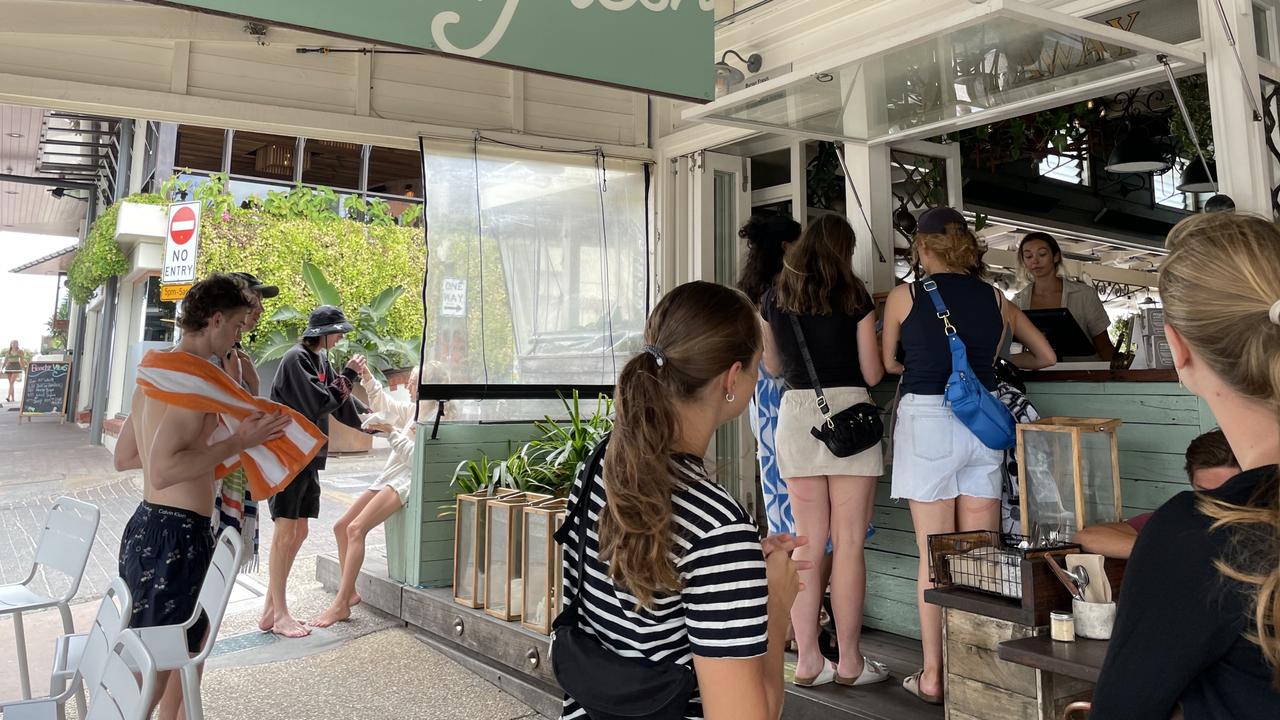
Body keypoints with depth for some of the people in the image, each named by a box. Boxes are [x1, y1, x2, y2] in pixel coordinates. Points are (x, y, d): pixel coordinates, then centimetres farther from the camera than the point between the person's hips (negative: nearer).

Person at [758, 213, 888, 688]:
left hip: (795, 413, 3)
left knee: (808, 543, 9)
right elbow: (872, 373, -1)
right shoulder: (854, 297, -2)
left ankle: (808, 661, 14)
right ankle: (849, 661, 11)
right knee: (848, 545, 3)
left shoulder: (774, 298, 7)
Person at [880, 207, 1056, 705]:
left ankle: (933, 676, 9)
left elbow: (889, 363, 7)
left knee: (933, 555, 1)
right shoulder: (994, 298, 10)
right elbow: (1046, 356, 18)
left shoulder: (905, 295, 0)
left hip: (927, 419, -3)